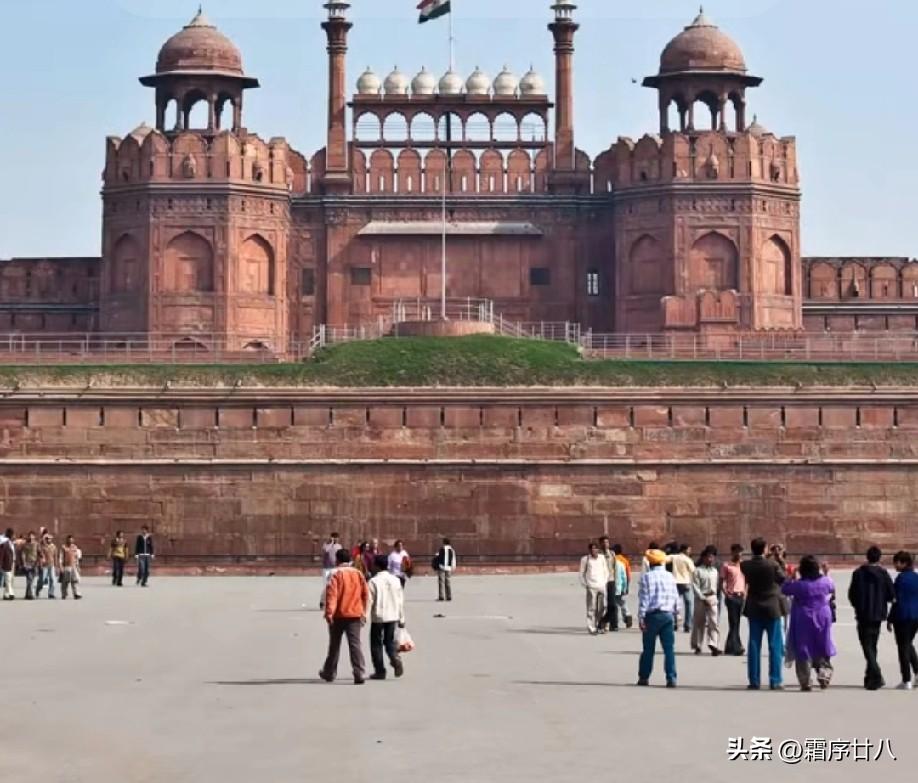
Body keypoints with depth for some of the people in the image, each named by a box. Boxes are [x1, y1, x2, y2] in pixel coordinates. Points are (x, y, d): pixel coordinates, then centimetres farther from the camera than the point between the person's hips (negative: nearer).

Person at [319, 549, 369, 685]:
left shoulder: (336, 574, -7)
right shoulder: (358, 574, 6)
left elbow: (331, 594, -17)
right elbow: (365, 594, 9)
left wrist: (329, 612, -20)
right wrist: (363, 612, 17)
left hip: (338, 615, -2)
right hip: (355, 615, 2)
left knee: (334, 645, 12)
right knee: (355, 644, -2)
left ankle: (329, 673, 26)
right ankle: (360, 674, -15)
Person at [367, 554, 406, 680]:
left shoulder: (373, 582, -11)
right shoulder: (395, 580, 5)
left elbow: (369, 601, -13)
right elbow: (401, 600, 8)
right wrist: (401, 619, 15)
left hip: (378, 617, -4)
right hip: (392, 616, 4)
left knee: (376, 644, 7)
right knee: (390, 640, 15)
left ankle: (380, 671, 7)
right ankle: (395, 658, -13)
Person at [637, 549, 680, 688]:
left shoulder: (647, 576, -5)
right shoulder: (670, 576, 8)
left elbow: (644, 598, -10)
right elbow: (676, 597, 10)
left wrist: (641, 617, -8)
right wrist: (676, 613, 20)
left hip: (652, 615, -3)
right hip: (668, 615, 3)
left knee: (648, 648, 8)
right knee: (669, 648, 1)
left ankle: (644, 677, 16)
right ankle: (671, 678, -6)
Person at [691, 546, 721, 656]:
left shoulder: (714, 570, 11)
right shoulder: (698, 571, -3)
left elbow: (716, 585, 13)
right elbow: (695, 587, -8)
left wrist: (714, 597, 5)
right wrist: (703, 599, -12)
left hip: (712, 598, 3)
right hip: (700, 599, -3)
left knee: (713, 622, -10)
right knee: (699, 622, 7)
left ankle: (714, 645, -18)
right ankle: (697, 646, 18)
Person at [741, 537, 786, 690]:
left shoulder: (745, 566, -6)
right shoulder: (773, 565, -15)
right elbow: (783, 579, -1)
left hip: (754, 610, 3)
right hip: (772, 609, -3)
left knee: (754, 646, 7)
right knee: (775, 646, 3)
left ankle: (754, 681, 7)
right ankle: (775, 681, 2)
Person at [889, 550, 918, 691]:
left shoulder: (901, 578, -13)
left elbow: (897, 600, -13)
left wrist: (890, 619, -8)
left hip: (903, 617, -6)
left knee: (903, 647, 1)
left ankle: (907, 681, 2)